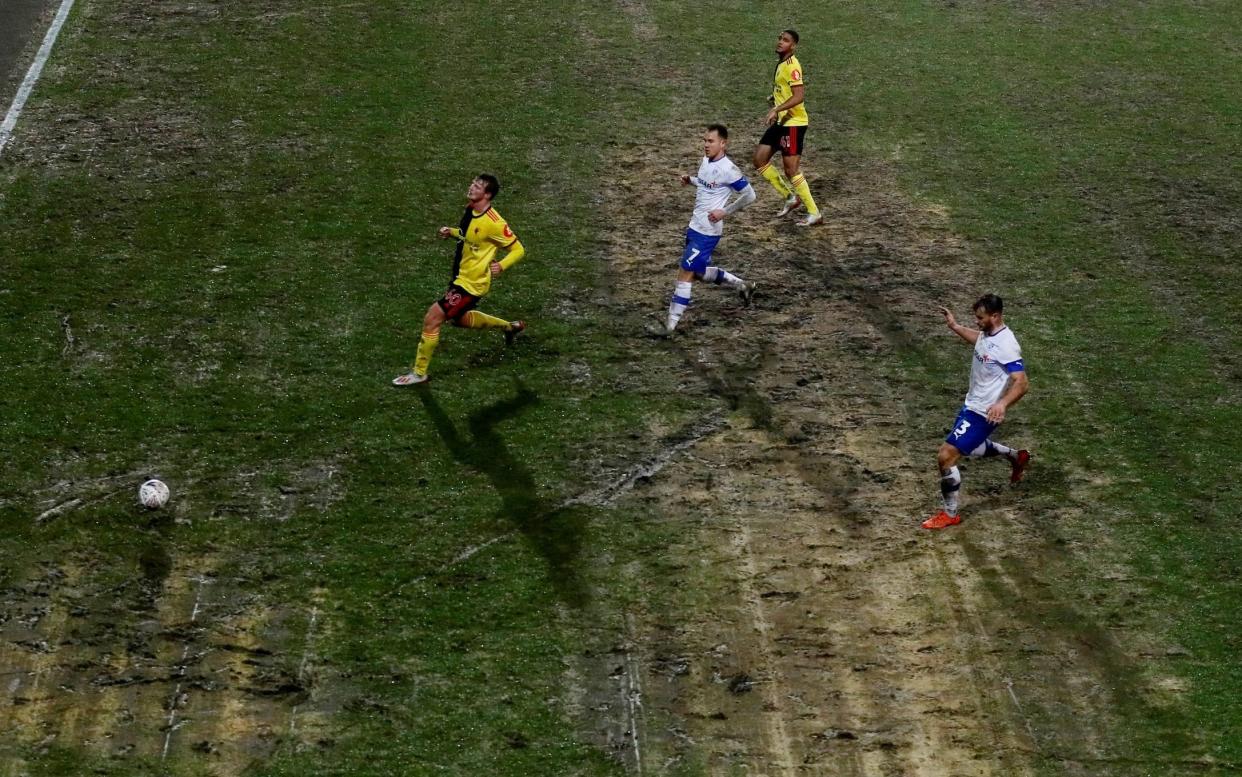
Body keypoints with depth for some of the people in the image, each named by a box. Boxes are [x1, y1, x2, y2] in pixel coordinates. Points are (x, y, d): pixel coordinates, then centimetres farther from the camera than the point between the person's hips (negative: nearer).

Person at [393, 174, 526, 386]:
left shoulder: (494, 223, -25)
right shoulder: (470, 209, 0)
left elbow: (518, 249, -17)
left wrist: (501, 265, -35)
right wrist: (451, 232, 1)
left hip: (472, 283, -10)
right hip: (460, 276, 10)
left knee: (432, 319, -12)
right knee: (459, 318, 30)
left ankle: (419, 373, 3)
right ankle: (510, 327, 48)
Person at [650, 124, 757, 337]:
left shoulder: (728, 169, -19)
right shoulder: (706, 161, 6)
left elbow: (749, 195, -14)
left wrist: (725, 212, -17)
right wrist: (690, 180, 6)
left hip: (708, 231, -9)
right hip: (695, 226, 10)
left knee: (685, 274, -7)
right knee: (700, 273, 21)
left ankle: (670, 324, -1)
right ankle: (743, 286, 36)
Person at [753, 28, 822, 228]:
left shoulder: (792, 66, -17)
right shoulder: (780, 64, 13)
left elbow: (799, 96, -26)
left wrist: (776, 109, -32)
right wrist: (775, 97, 12)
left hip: (793, 123, -10)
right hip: (781, 122, 10)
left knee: (791, 169, -7)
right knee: (760, 159, 9)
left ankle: (814, 214, 2)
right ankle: (790, 198, 20)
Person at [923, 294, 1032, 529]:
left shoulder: (1005, 345, -27)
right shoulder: (988, 333, 1)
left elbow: (1021, 383, -32)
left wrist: (1002, 403, -47)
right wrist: (955, 327, 25)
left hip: (984, 413, -10)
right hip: (972, 404, 10)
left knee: (946, 455, -12)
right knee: (969, 448, 32)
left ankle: (950, 514, 4)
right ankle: (1017, 457, 52)